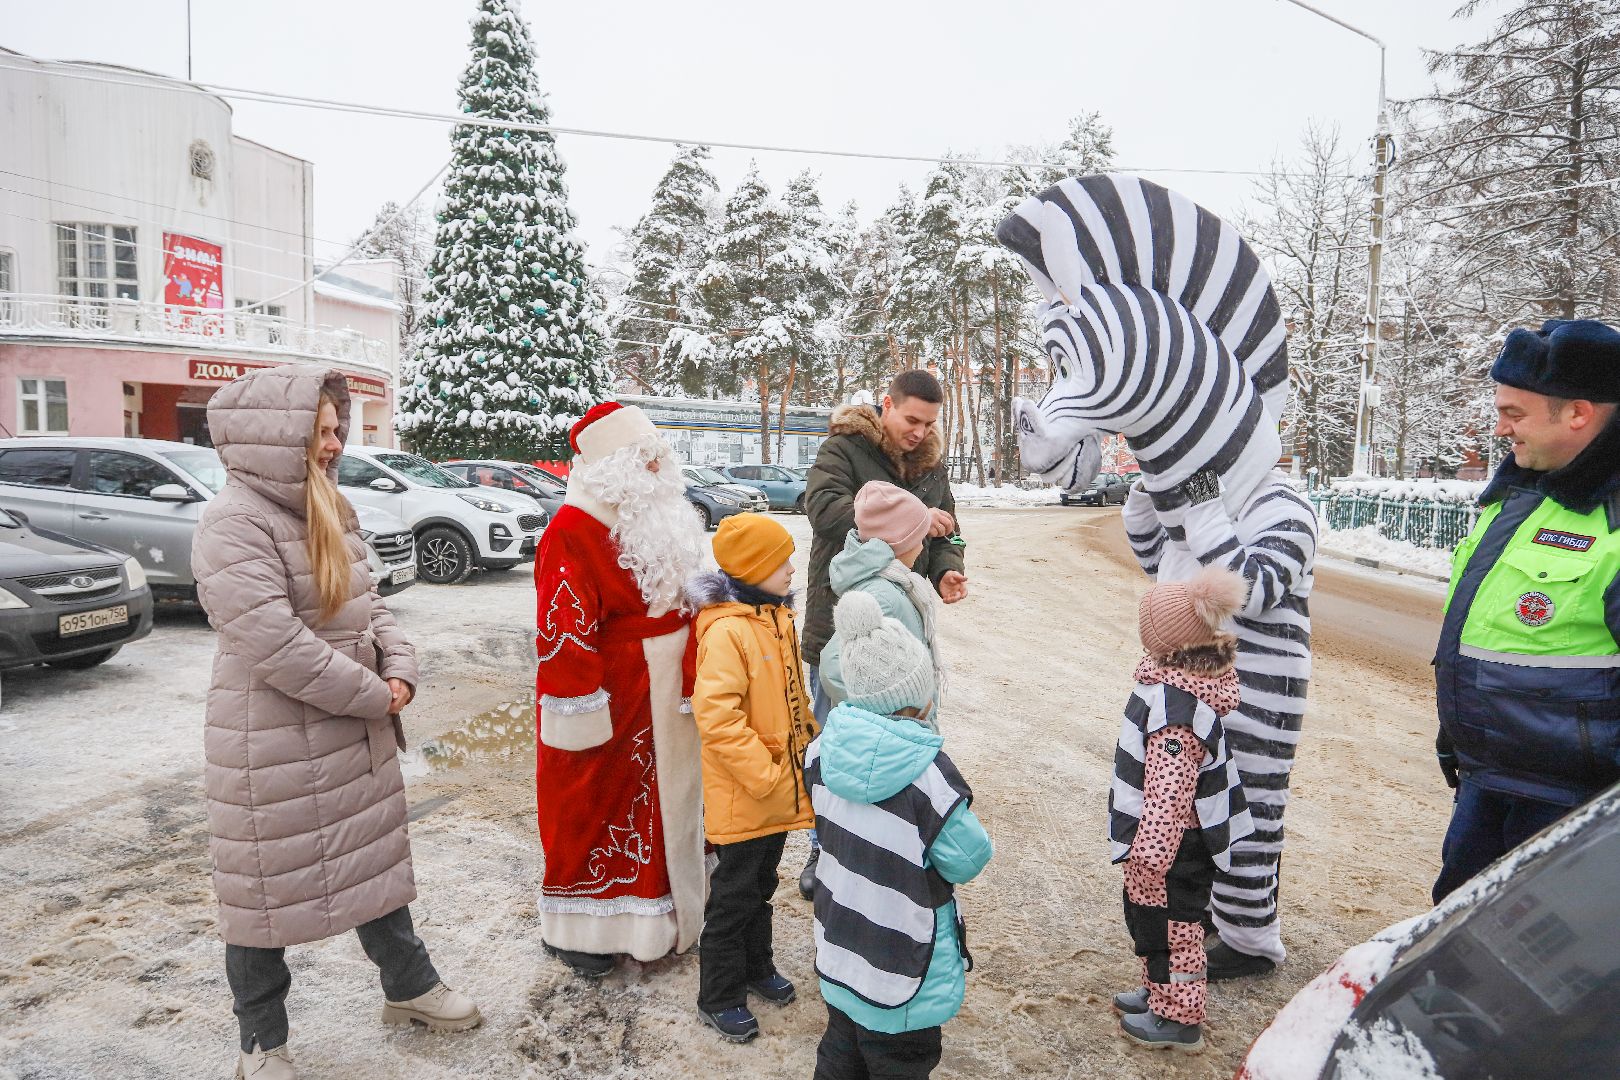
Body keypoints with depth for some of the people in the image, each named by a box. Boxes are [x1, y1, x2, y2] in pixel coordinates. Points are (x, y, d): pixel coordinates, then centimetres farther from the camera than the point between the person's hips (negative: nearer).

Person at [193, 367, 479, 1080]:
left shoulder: (328, 512, 8)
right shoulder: (233, 525, -19)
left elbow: (367, 602, 13)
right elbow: (278, 646, -26)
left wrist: (399, 670, -4)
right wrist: (375, 697, -17)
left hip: (358, 733, 8)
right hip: (273, 744, -8)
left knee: (375, 860, 20)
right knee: (266, 887, 10)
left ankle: (409, 986, 38)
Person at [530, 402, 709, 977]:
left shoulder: (659, 520, 8)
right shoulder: (573, 532, -20)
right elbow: (562, 631, -23)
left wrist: (687, 685, 13)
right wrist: (584, 712, -22)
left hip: (664, 697, 9)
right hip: (611, 699, -8)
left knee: (662, 804, 20)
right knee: (591, 808, 7)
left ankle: (662, 911, 38)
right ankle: (578, 929, 26)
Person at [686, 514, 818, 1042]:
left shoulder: (777, 617, 5)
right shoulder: (726, 630, -24)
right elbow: (716, 715, -29)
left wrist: (811, 742, 13)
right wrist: (763, 775, -26)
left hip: (779, 786, 8)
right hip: (742, 794, -8)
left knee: (762, 884, 24)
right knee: (733, 895, 8)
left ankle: (756, 966, 44)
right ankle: (718, 997, 26)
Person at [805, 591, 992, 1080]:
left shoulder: (824, 746, -12)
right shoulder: (928, 773, -30)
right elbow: (968, 860, -17)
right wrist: (960, 808, -1)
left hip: (838, 951, 6)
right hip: (902, 971, -5)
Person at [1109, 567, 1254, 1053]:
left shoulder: (1177, 707, -32)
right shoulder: (1190, 678, 0)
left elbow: (1168, 793, -33)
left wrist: (1149, 853, -29)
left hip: (1174, 844, -10)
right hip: (1177, 838, 10)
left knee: (1169, 927, 9)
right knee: (1149, 918, 25)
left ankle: (1178, 1018, 27)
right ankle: (1160, 992, 42)